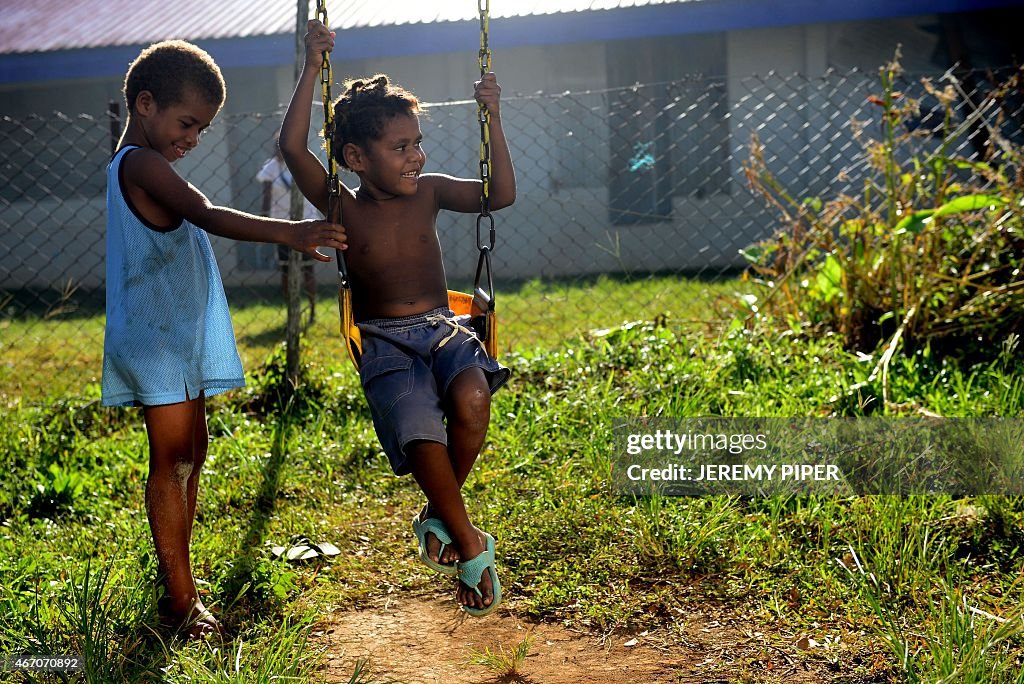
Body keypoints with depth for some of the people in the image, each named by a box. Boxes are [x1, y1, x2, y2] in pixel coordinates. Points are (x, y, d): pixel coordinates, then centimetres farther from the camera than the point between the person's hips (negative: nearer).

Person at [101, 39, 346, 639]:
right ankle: (180, 602, -2)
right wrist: (288, 232, -43)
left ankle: (176, 580, 23)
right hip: (157, 337, -10)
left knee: (191, 454, 13)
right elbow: (208, 216, -33)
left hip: (177, 336, 10)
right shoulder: (143, 165, -16)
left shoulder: (129, 167, 17)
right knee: (174, 461, -7)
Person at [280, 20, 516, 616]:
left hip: (442, 328, 2)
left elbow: (501, 194, 0)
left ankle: (439, 512, -4)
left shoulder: (429, 192, 8)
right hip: (383, 343, -2)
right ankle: (472, 548, -5)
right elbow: (293, 148, -14)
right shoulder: (344, 207, 0)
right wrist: (313, 69, -17)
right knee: (422, 432, -28)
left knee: (471, 399, -32)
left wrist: (492, 121, -9)